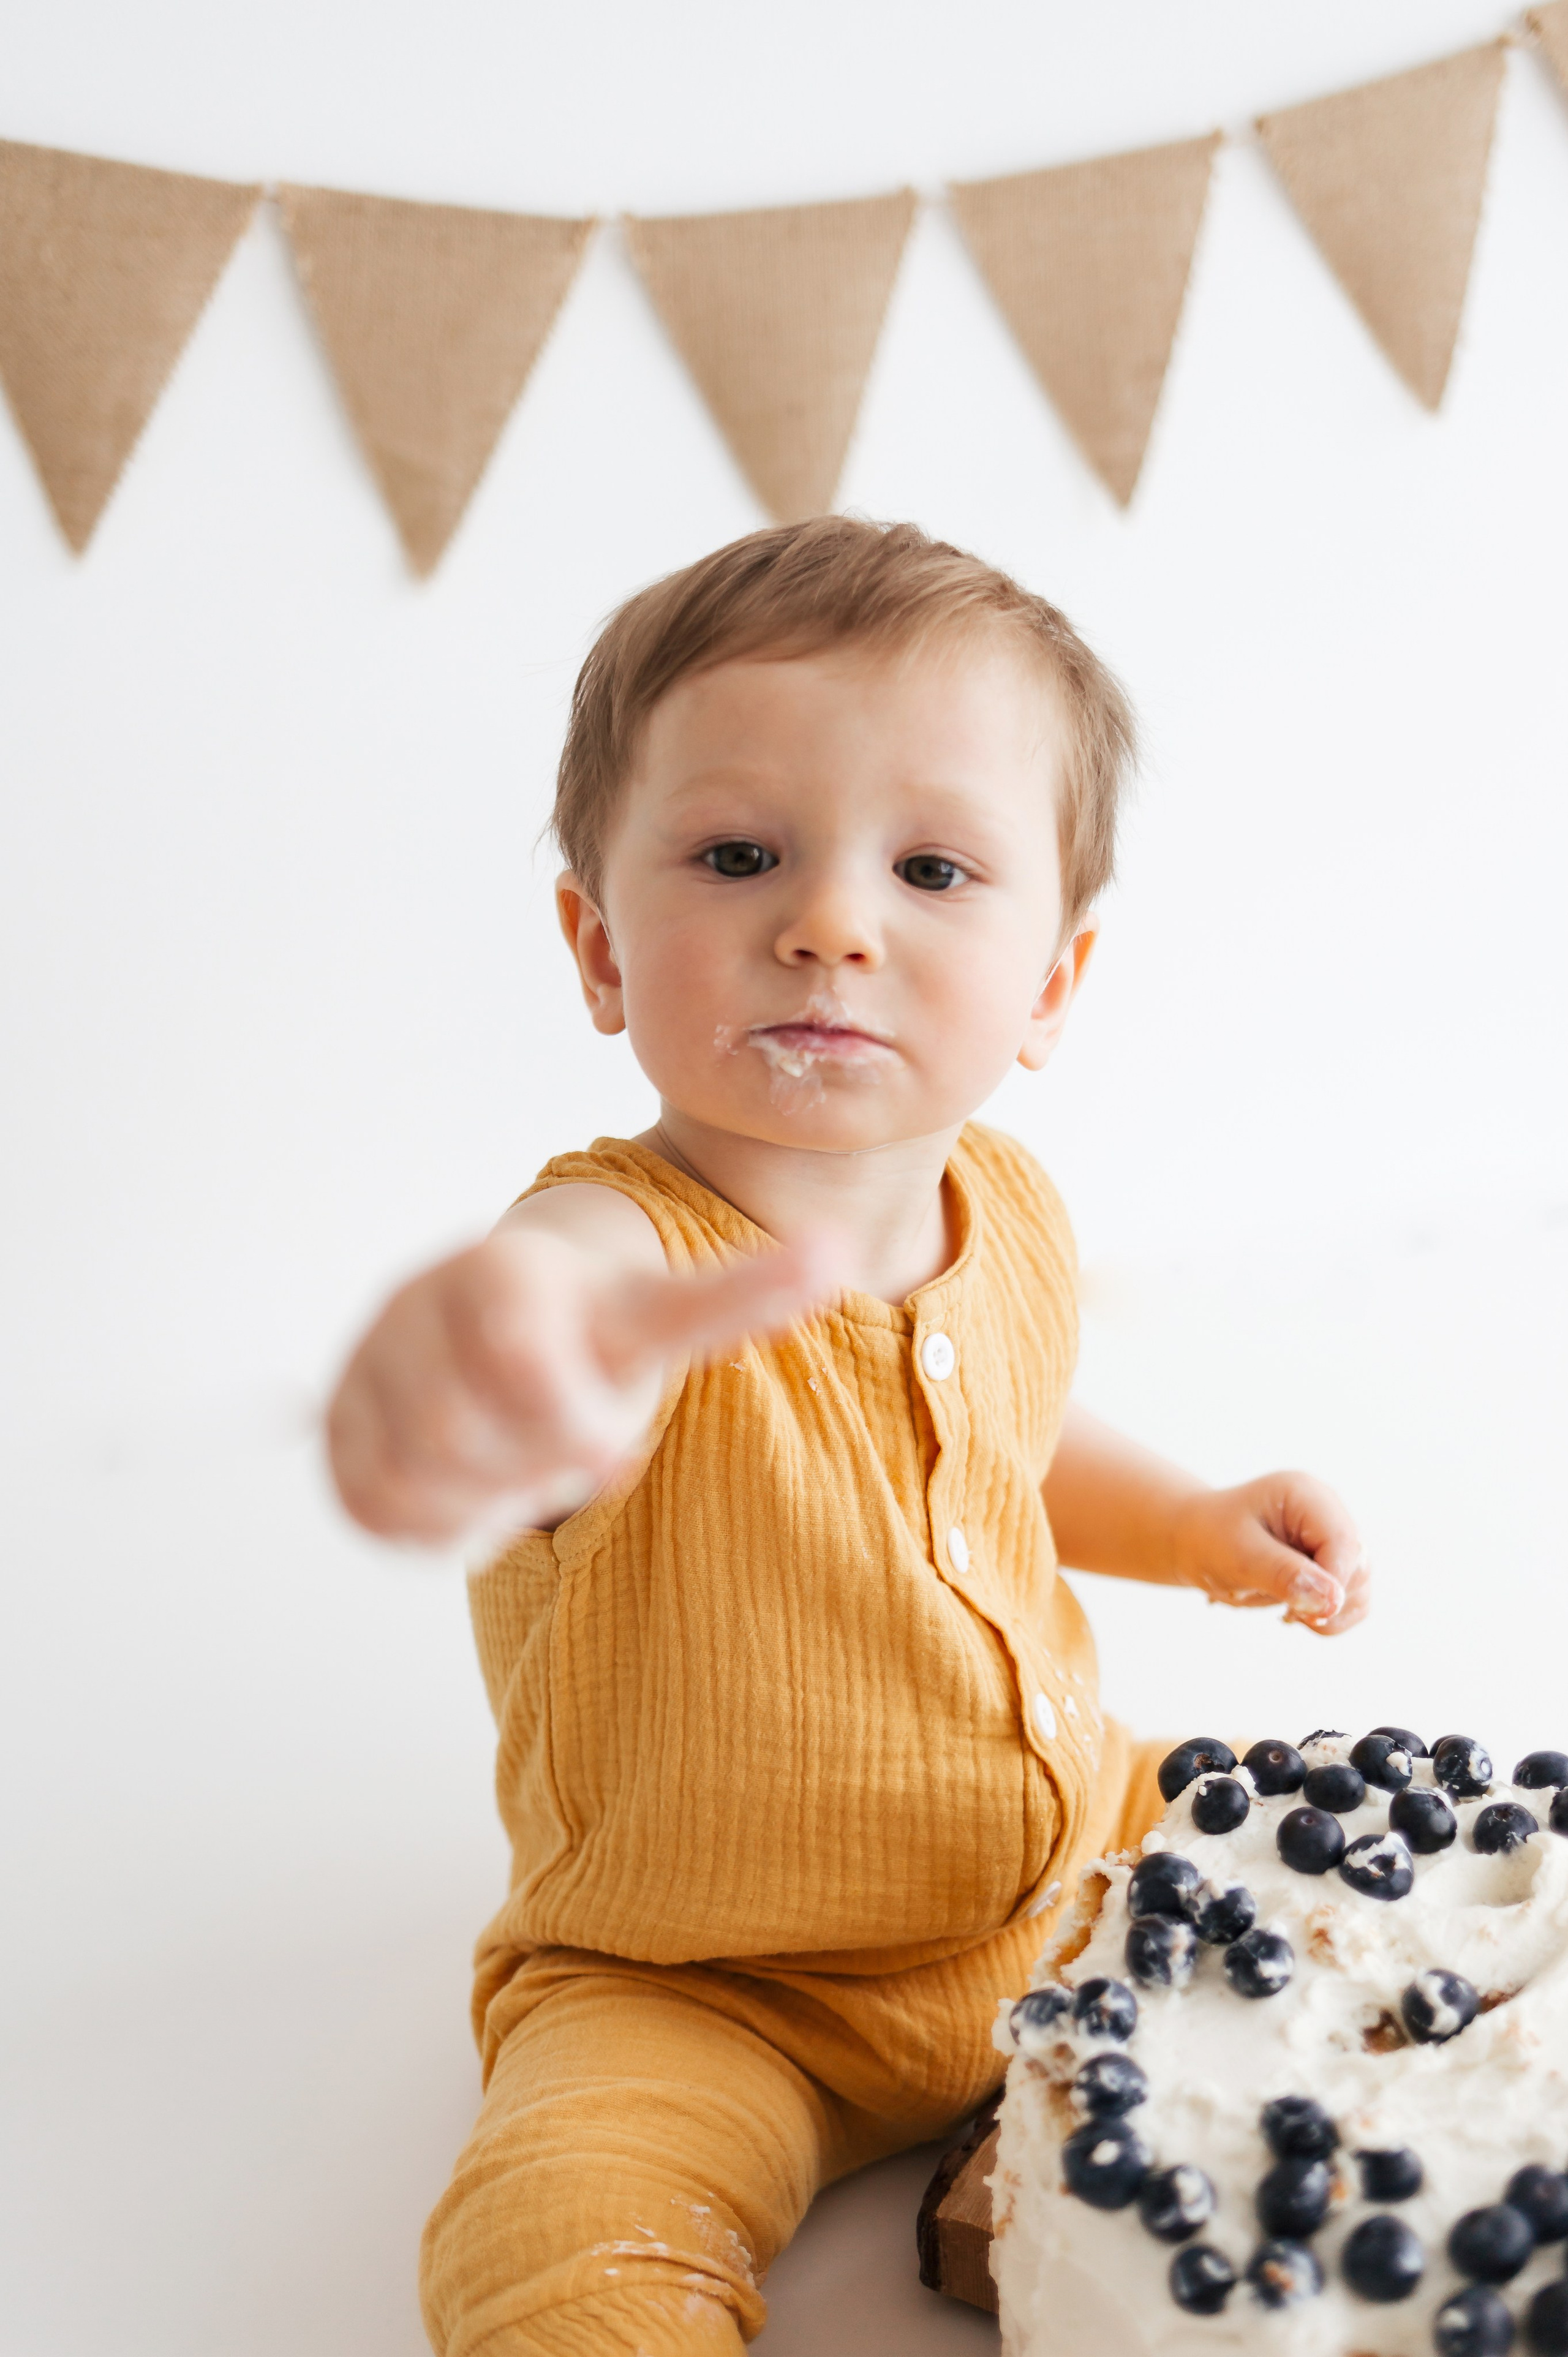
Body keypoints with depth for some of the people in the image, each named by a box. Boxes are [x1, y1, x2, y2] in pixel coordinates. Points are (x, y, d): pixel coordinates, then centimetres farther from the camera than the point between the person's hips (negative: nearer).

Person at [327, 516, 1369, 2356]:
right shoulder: (626, 1253, -29)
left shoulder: (1010, 1212, -6)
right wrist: (491, 1341, -80)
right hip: (705, 1994, -6)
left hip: (1068, 1856, 6)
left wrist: (1199, 1530, 2)